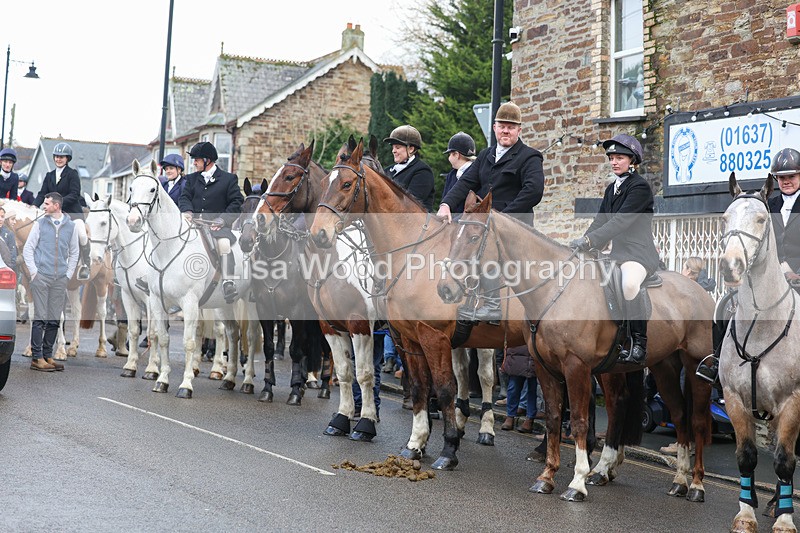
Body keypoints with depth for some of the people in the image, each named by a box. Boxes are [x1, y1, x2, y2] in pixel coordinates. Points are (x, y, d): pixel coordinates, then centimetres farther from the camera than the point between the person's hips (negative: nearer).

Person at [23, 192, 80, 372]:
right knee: (40, 318, -5)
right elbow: (27, 249, 5)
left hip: (60, 280, 3)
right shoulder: (40, 224, 4)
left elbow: (74, 253, 17)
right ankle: (37, 358, -3)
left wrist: (68, 274, 8)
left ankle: (47, 356, 13)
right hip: (41, 277, -2)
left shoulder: (71, 226, 8)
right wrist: (34, 272, -4)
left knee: (54, 320, 5)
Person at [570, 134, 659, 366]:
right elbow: (600, 221, 9)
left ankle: (639, 344, -27)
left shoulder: (640, 187, -9)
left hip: (639, 253, -9)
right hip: (617, 253, 9)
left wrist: (588, 240, -30)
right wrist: (580, 245, -8)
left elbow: (621, 221, -22)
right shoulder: (611, 189, 18)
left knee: (629, 284, -40)